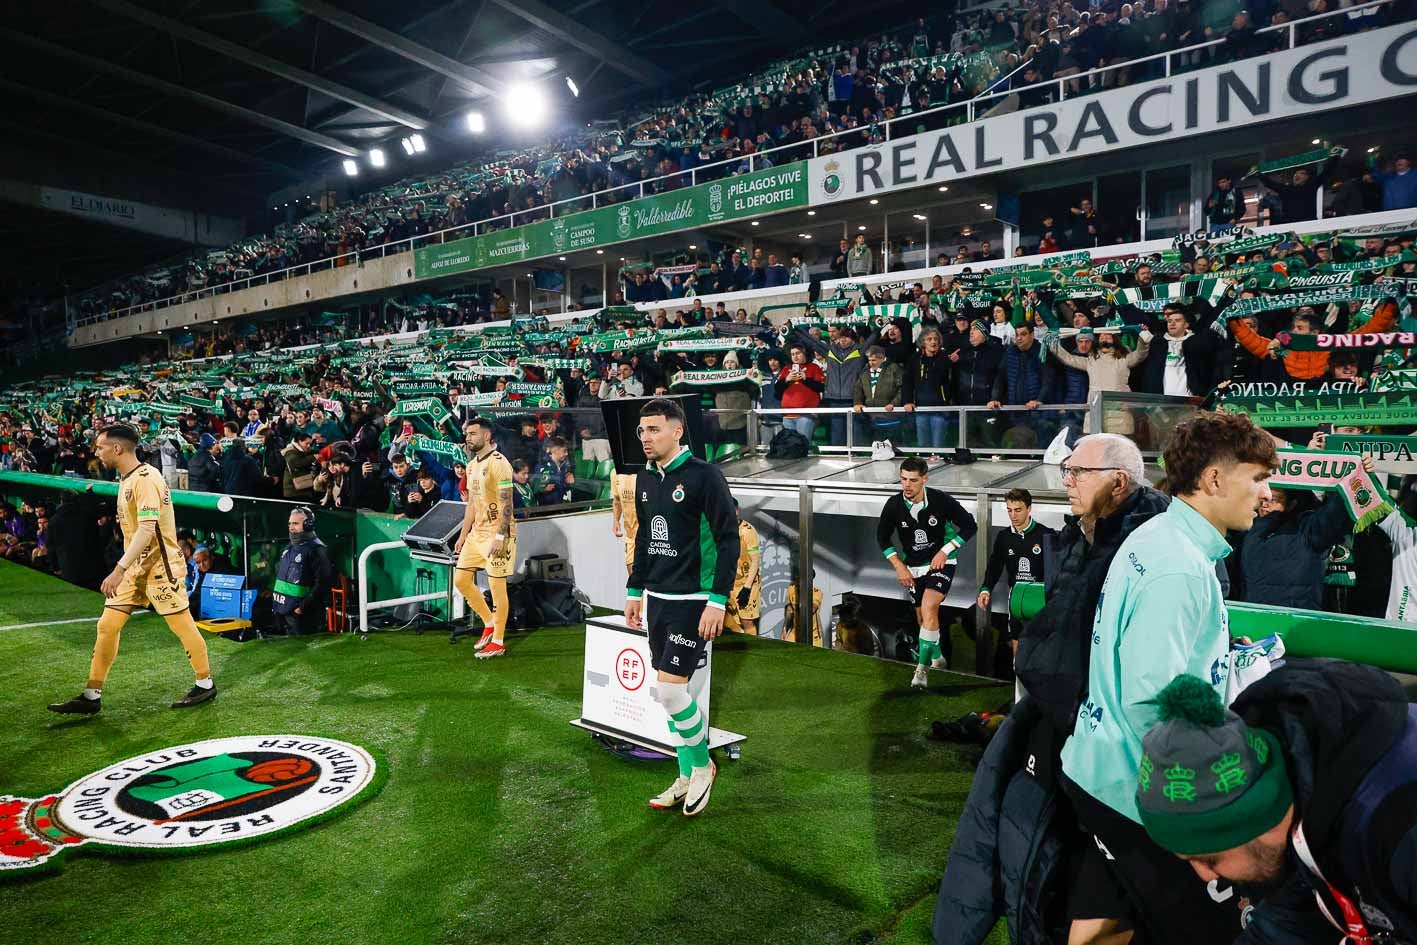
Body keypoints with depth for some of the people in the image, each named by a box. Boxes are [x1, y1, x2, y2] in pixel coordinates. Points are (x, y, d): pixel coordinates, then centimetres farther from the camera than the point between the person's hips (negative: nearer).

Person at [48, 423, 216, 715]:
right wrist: (123, 570, 18)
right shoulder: (125, 479, 12)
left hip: (160, 566, -9)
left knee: (182, 625, 1)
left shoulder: (146, 478, -18)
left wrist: (118, 570, -29)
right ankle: (92, 696, 13)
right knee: (107, 625, 6)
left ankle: (205, 685, 15)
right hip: (135, 568, 9)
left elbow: (147, 529, -26)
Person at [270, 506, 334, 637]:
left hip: (302, 616, -9)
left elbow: (322, 584, -21)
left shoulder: (316, 550, -13)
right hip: (284, 610, 9)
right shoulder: (290, 548, 15)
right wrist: (276, 601, 18)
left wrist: (303, 607, -21)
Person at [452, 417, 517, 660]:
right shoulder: (472, 465, 13)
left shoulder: (498, 463, -14)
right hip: (476, 532, 9)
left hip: (497, 533, -9)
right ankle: (490, 623, 26)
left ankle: (498, 642, 10)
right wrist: (463, 535, 18)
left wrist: (500, 536, -23)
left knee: (497, 585, -1)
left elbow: (506, 503, -18)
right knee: (461, 580, 10)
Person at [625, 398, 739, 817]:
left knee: (669, 689, -10)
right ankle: (688, 777, 26)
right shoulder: (645, 479, 10)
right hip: (657, 598, 7)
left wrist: (718, 602, -18)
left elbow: (729, 539, -14)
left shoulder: (704, 475, -12)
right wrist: (635, 591, 19)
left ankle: (702, 765, 15)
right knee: (666, 692, 11)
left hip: (694, 601, -7)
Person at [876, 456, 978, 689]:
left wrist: (945, 550, -15)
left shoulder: (941, 501, -19)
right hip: (913, 567, 4)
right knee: (923, 619, 11)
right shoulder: (894, 504, -13)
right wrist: (899, 566, -4)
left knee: (929, 609, -24)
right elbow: (882, 537, 3)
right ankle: (937, 657, 37)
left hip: (941, 563, -4)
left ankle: (923, 667, -15)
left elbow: (970, 526, -7)